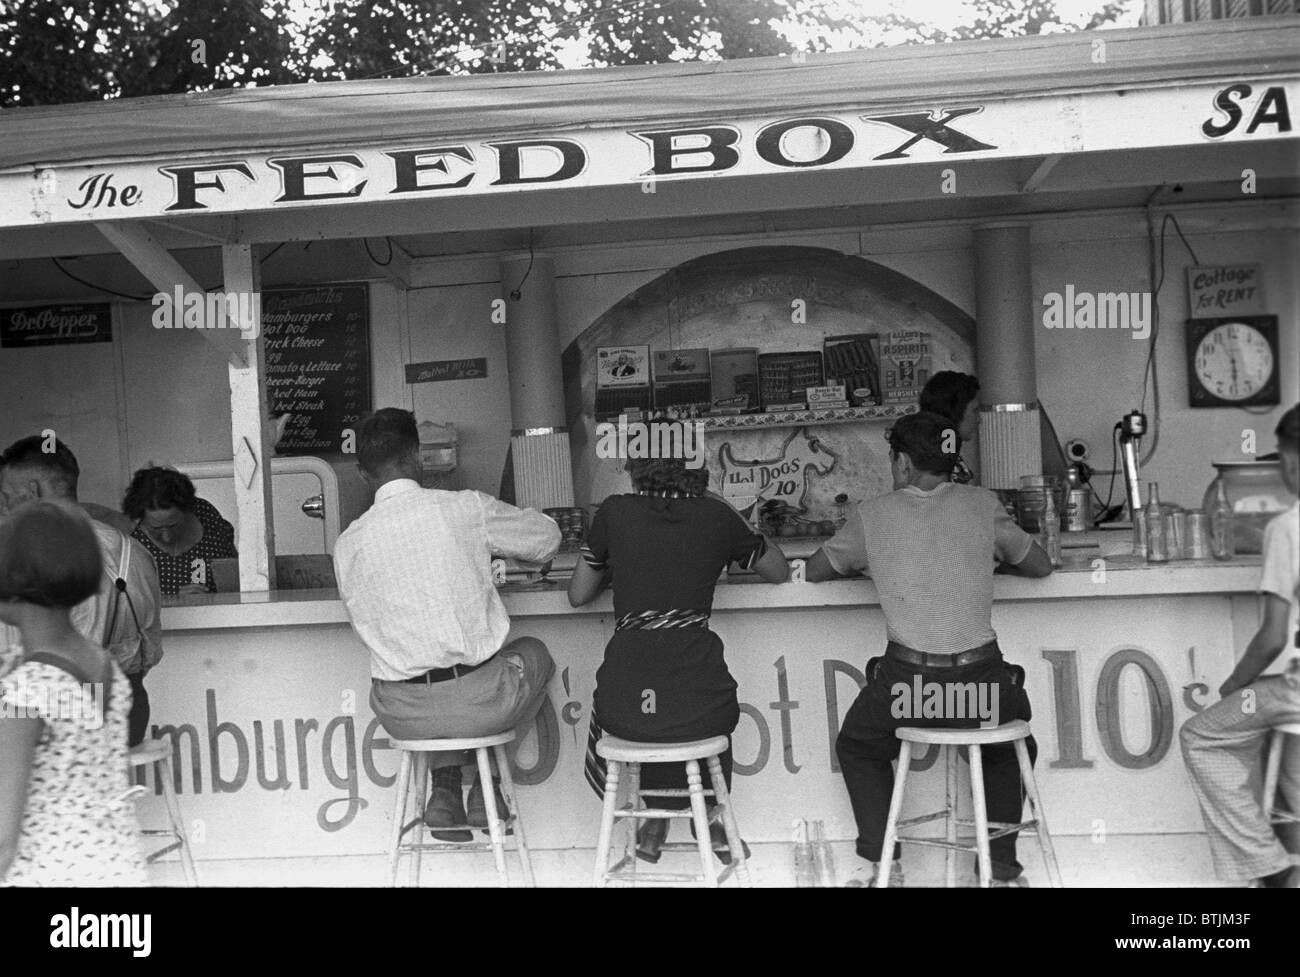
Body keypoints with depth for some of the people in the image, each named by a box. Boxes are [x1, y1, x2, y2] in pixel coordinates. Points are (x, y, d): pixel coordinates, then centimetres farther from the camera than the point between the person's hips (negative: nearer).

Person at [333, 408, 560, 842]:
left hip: (402, 714, 4)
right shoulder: (465, 508, -8)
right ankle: (486, 786, 25)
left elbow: (366, 626, 11)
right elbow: (547, 537, 8)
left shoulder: (347, 544, -1)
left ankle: (444, 790, 19)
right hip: (480, 702, -3)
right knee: (534, 652, 29)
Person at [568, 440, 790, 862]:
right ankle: (712, 820, 40)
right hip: (697, 708, 1)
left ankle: (657, 817, 33)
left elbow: (578, 595, 17)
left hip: (625, 706, 0)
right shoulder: (716, 516, 6)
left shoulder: (614, 512, 5)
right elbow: (779, 571, 22)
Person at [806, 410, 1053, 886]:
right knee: (1010, 749, 34)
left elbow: (813, 571, 18)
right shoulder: (982, 505, 6)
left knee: (857, 747, 29)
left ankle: (880, 861, 21)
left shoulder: (873, 515, 4)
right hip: (983, 678, 1)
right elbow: (1041, 566, 18)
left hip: (906, 681, -1)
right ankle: (1003, 868, 29)